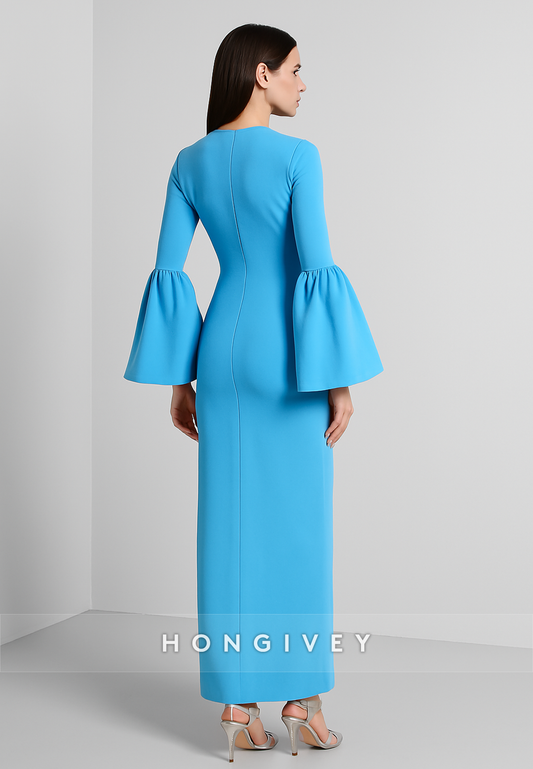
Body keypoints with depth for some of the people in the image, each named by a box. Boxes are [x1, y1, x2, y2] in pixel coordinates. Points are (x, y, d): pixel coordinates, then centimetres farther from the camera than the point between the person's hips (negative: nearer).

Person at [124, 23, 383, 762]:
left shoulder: (189, 163, 6)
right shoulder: (298, 156, -10)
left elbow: (168, 274, 4)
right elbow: (317, 269, -16)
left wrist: (178, 380, 9)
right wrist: (341, 378, -11)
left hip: (222, 354, 5)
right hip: (287, 359, -4)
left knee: (230, 525, 7)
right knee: (300, 526, 6)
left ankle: (239, 705, 10)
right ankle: (301, 700, 12)